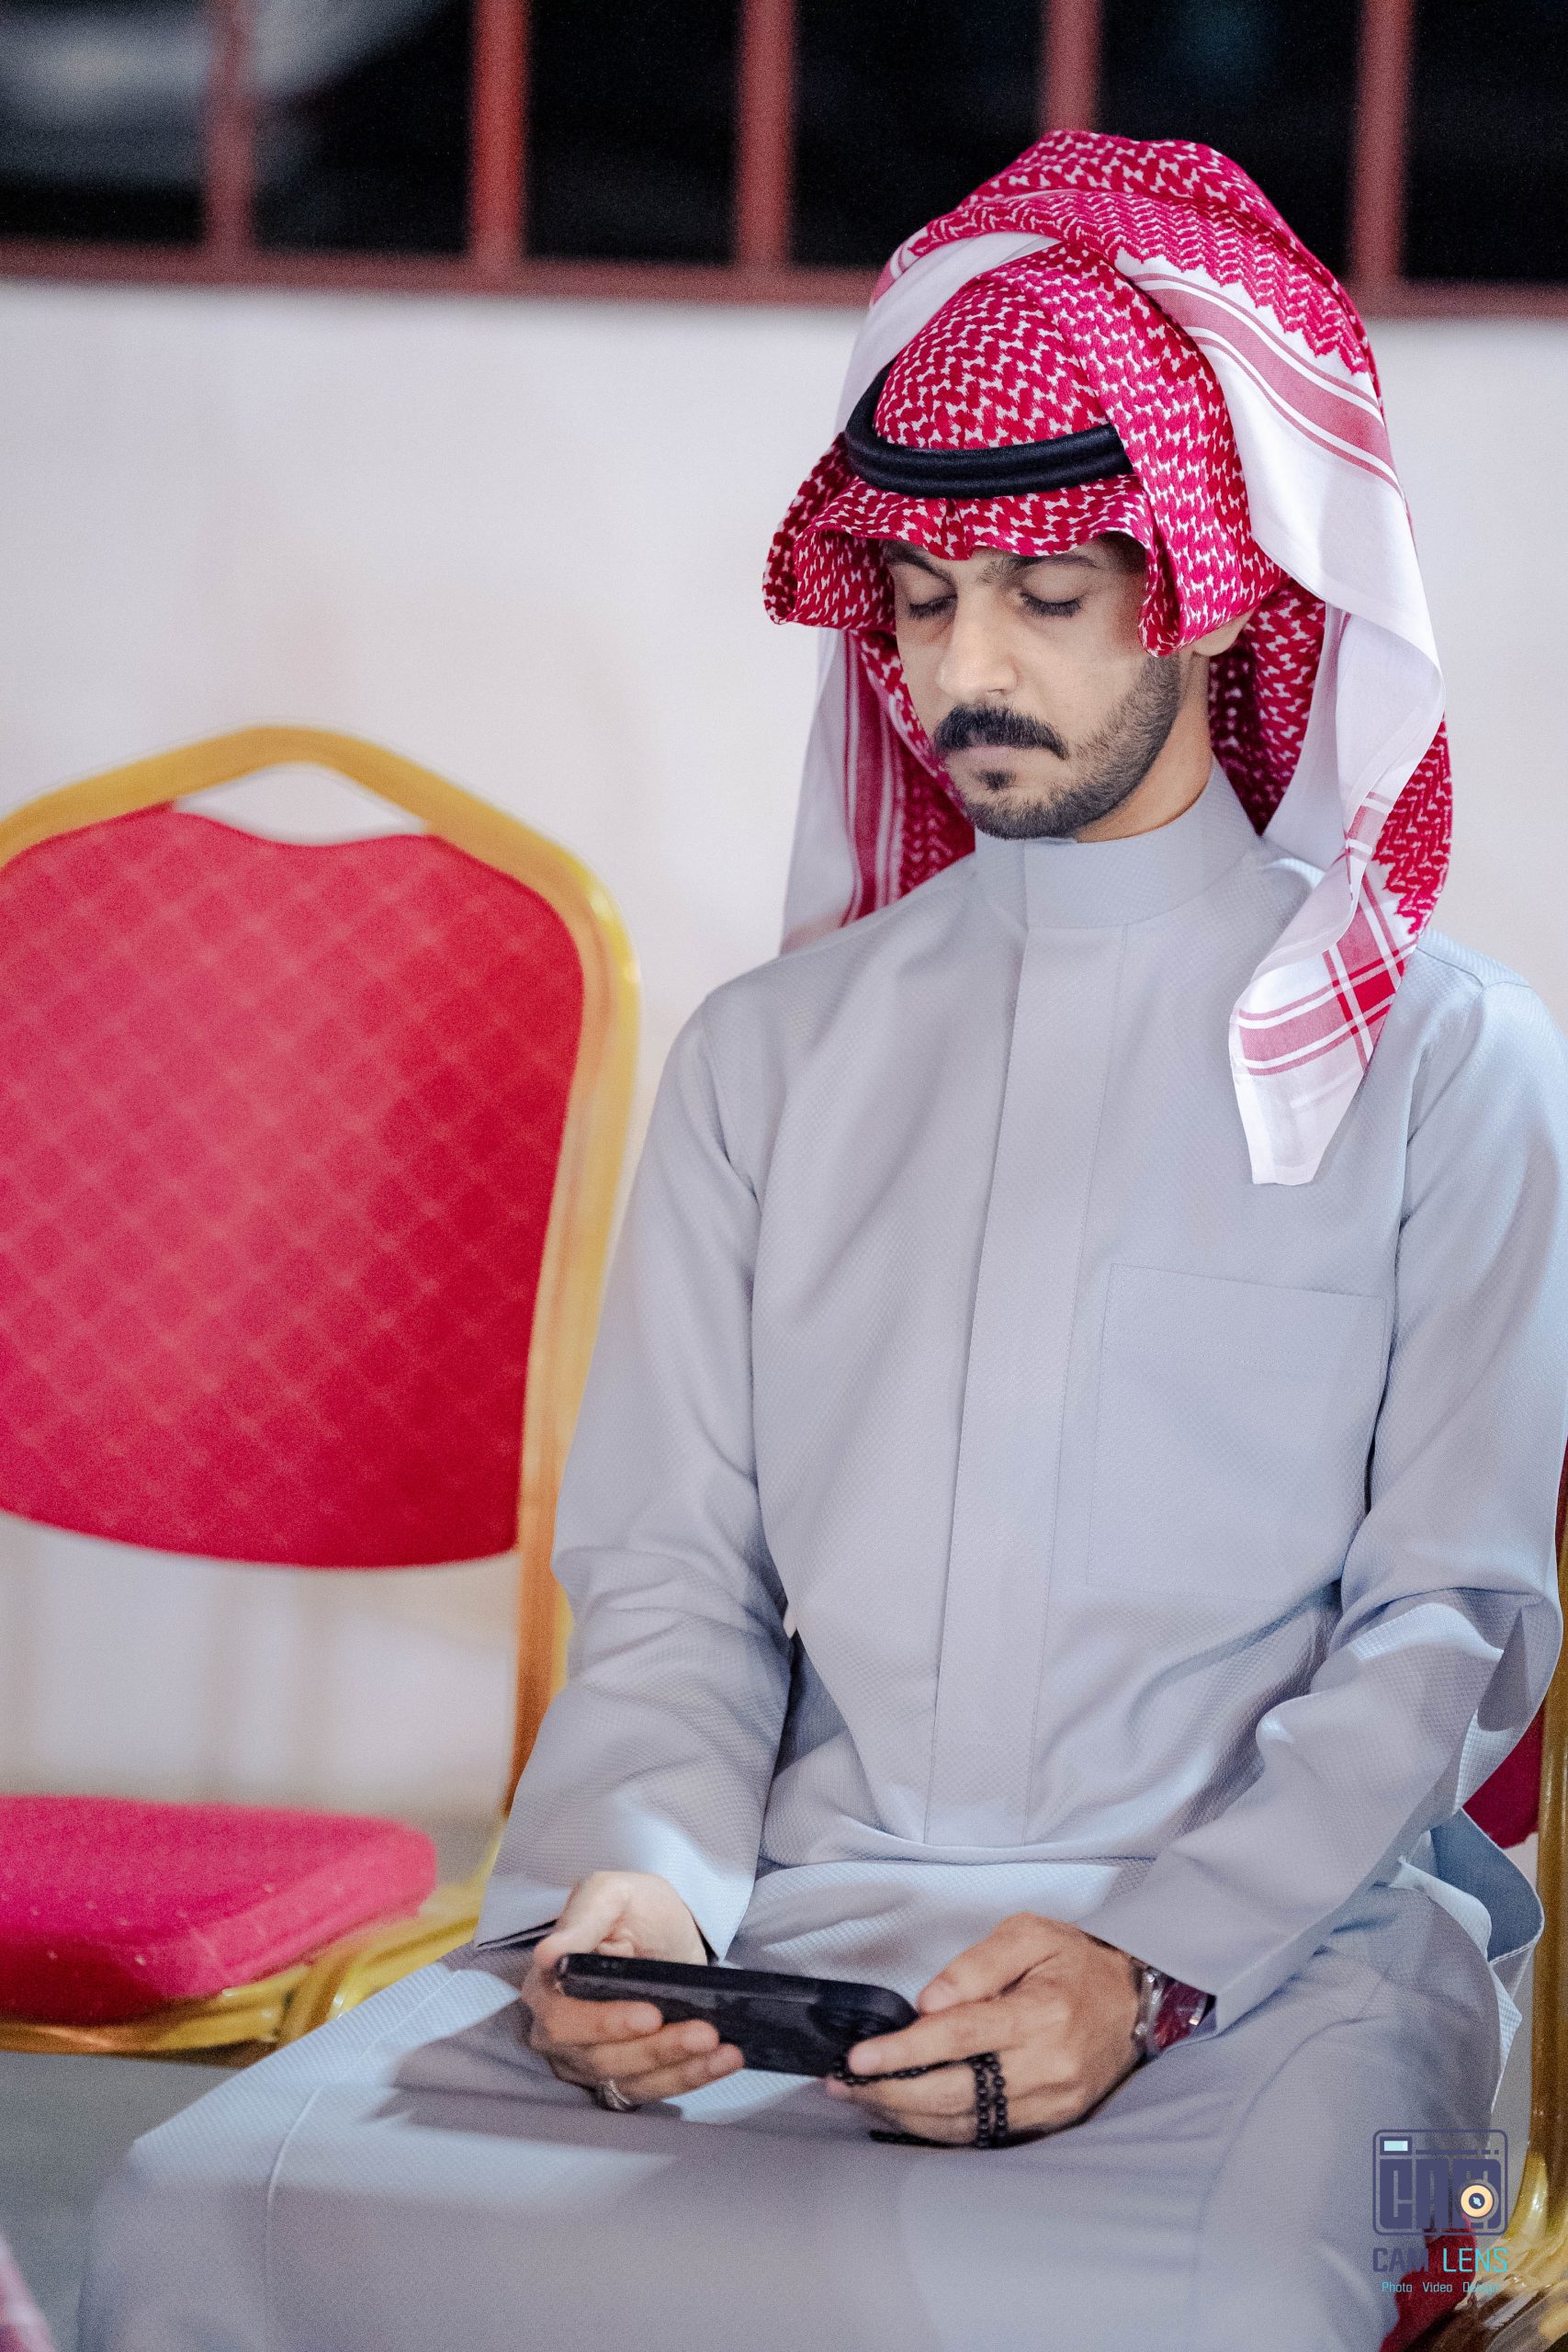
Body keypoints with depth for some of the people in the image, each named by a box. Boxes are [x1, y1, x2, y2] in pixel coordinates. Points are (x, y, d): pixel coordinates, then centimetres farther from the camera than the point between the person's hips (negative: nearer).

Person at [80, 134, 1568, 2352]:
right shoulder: (770, 1055, 19)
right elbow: (672, 1580, 13)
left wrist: (1151, 1964, -16)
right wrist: (639, 1876, -9)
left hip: (1261, 1931, -3)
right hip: (794, 1915, 3)